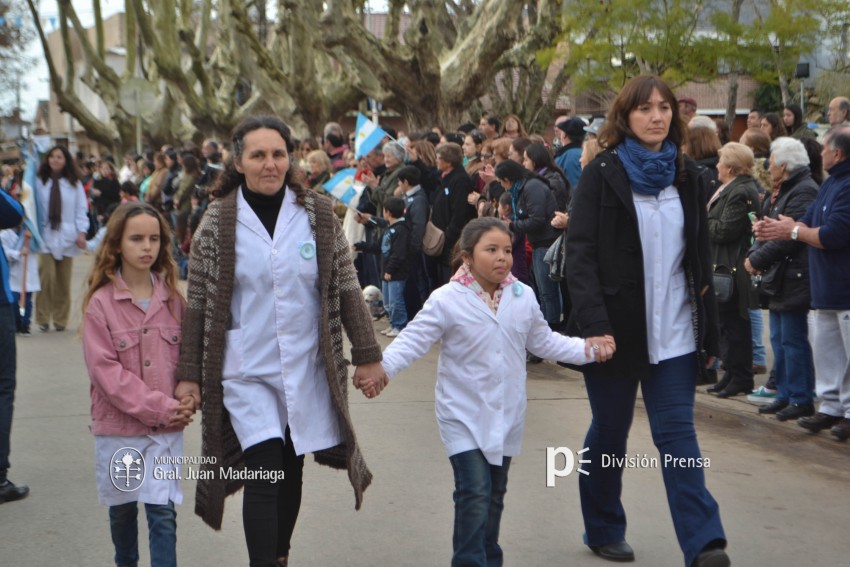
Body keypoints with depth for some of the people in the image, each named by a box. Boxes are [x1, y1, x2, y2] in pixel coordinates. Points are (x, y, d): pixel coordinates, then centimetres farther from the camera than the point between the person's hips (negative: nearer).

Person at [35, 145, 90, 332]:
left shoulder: (74, 183, 7)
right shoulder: (39, 182, 3)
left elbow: (81, 209, 6)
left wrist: (81, 232, -5)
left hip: (66, 237, 2)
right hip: (45, 236, -2)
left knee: (63, 281, 5)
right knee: (46, 277, -14)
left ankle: (60, 319, 16)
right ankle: (43, 318, -2)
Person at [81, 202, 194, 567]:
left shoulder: (173, 299, 3)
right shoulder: (100, 303, -8)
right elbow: (105, 369, -13)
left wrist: (186, 400, -11)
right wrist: (158, 407, -17)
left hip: (167, 427, 1)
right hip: (118, 427, -1)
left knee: (163, 512, -4)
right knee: (122, 509, 15)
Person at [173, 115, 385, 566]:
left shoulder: (318, 214, 0)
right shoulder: (218, 221, -4)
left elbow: (346, 289, 4)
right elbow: (197, 303, -1)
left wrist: (367, 355, 1)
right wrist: (189, 374, -2)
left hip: (307, 369, 2)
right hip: (246, 372, -2)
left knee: (291, 473, 13)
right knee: (265, 474, -13)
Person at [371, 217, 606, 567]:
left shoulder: (523, 296, 2)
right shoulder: (446, 300, -12)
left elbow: (543, 341, 15)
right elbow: (412, 341, -14)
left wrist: (587, 349, 7)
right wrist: (381, 367, -31)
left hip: (506, 416, 5)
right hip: (464, 416, -5)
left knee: (495, 495, 16)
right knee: (474, 493, -14)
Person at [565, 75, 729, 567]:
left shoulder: (688, 176, 8)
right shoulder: (602, 175, -4)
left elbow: (701, 256, 12)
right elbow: (580, 254, -10)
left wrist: (710, 330, 9)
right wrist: (594, 324, -20)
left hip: (674, 330, 2)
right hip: (616, 325, -2)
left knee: (677, 431, -3)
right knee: (610, 429, 10)